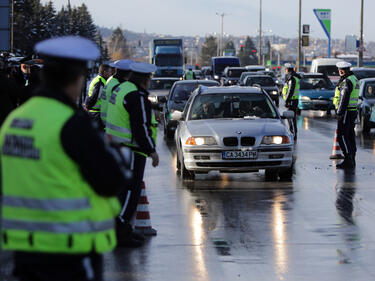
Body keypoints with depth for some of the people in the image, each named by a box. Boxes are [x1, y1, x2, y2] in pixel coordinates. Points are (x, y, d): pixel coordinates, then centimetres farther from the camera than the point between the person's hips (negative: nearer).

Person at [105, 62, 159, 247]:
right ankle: (120, 231, -11)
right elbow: (141, 128, -21)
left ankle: (124, 229, 22)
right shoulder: (138, 97, -18)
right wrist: (152, 151, -15)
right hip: (131, 150, -10)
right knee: (130, 191, -9)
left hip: (117, 146, 10)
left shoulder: (120, 89, 13)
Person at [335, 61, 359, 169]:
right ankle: (351, 160, 14)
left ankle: (348, 160, -11)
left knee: (342, 136, -8)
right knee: (350, 136, 12)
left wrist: (339, 113, -18)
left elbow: (344, 99, -20)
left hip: (346, 112, -10)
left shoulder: (347, 81, -16)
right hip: (353, 111, 10)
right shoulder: (354, 79, 15)